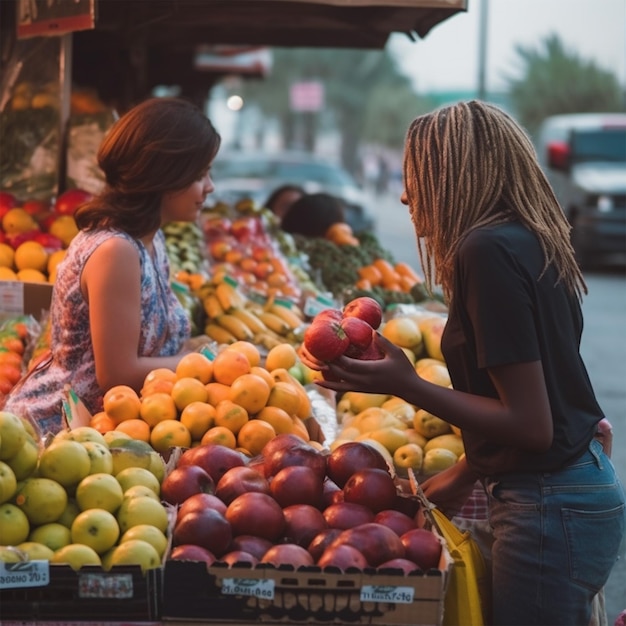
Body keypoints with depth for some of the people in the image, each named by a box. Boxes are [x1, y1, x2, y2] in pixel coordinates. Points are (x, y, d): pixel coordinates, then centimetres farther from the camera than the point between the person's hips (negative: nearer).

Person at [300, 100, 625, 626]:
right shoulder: (529, 242, 10)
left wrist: (404, 385, -18)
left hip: (550, 510, -9)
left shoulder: (488, 251, -18)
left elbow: (530, 425, -21)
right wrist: (466, 473, 23)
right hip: (583, 486, 9)